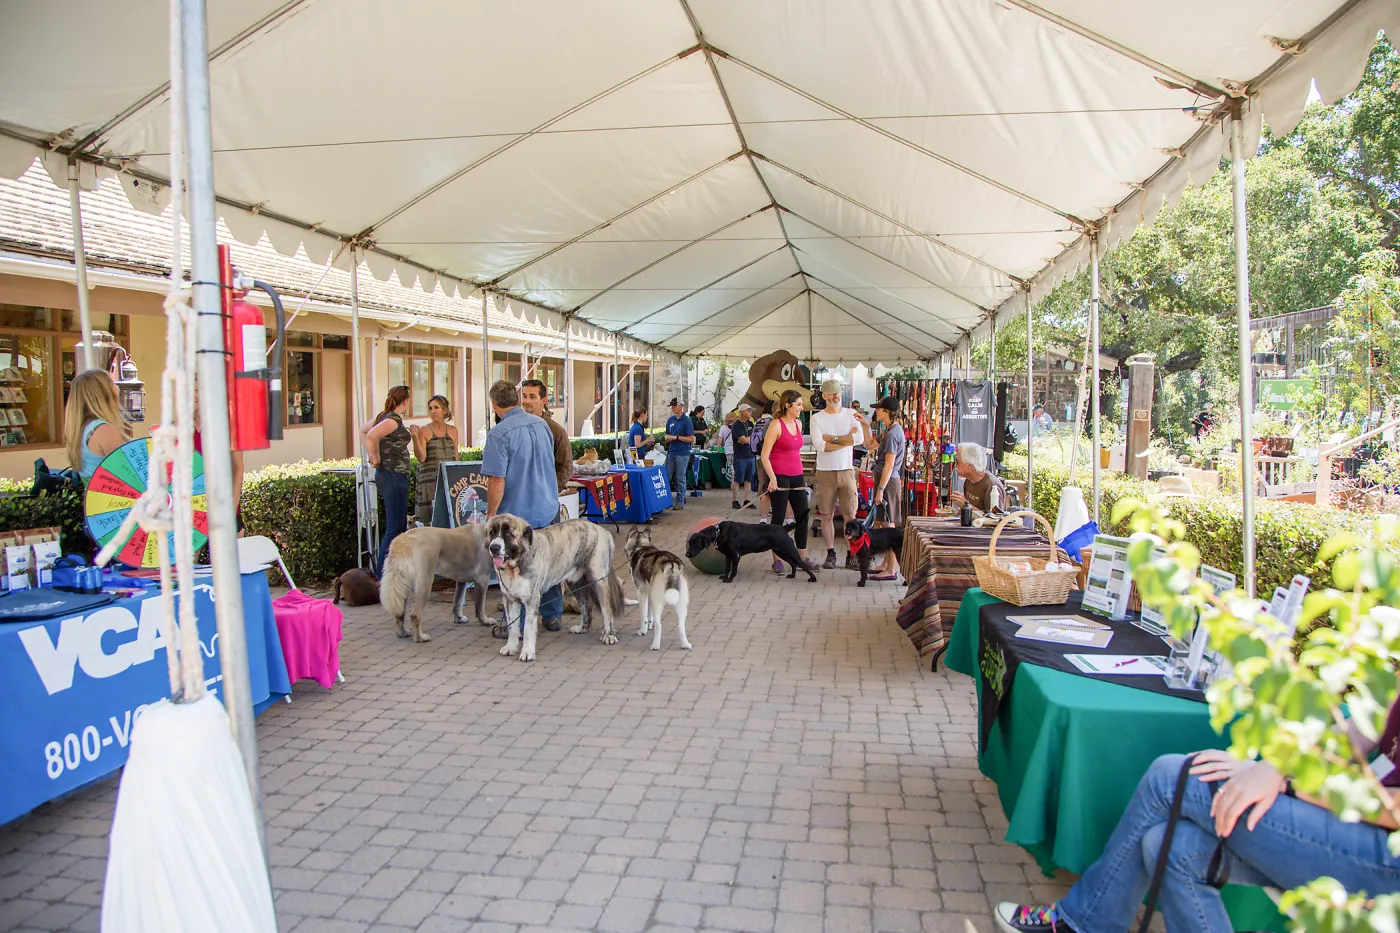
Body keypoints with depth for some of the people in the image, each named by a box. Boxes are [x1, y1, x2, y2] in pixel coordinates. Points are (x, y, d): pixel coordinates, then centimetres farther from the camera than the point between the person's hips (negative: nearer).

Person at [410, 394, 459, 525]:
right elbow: (421, 457, -9)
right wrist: (415, 437, -17)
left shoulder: (452, 431, 11)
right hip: (430, 480, -3)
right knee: (430, 521, -6)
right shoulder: (423, 431, 1)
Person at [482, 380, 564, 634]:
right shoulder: (541, 424, 3)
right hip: (548, 508, 6)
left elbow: (497, 482, -21)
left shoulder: (498, 434, -18)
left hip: (517, 512, -6)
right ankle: (552, 616, 28)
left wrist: (491, 515, -10)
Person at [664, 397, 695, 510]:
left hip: (682, 453, -6)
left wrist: (677, 437, -16)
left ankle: (680, 502, 7)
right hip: (671, 452, 6)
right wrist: (668, 438, -2)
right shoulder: (670, 420, 11)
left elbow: (691, 439, -10)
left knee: (680, 478, 0)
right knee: (666, 476, 5)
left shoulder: (686, 420, -7)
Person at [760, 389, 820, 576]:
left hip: (796, 477, 7)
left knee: (803, 517, 8)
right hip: (780, 478, -7)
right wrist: (772, 478, -20)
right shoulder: (776, 425, -11)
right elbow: (764, 455, -13)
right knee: (778, 519, 1)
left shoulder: (798, 423, 10)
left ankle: (803, 558, 17)